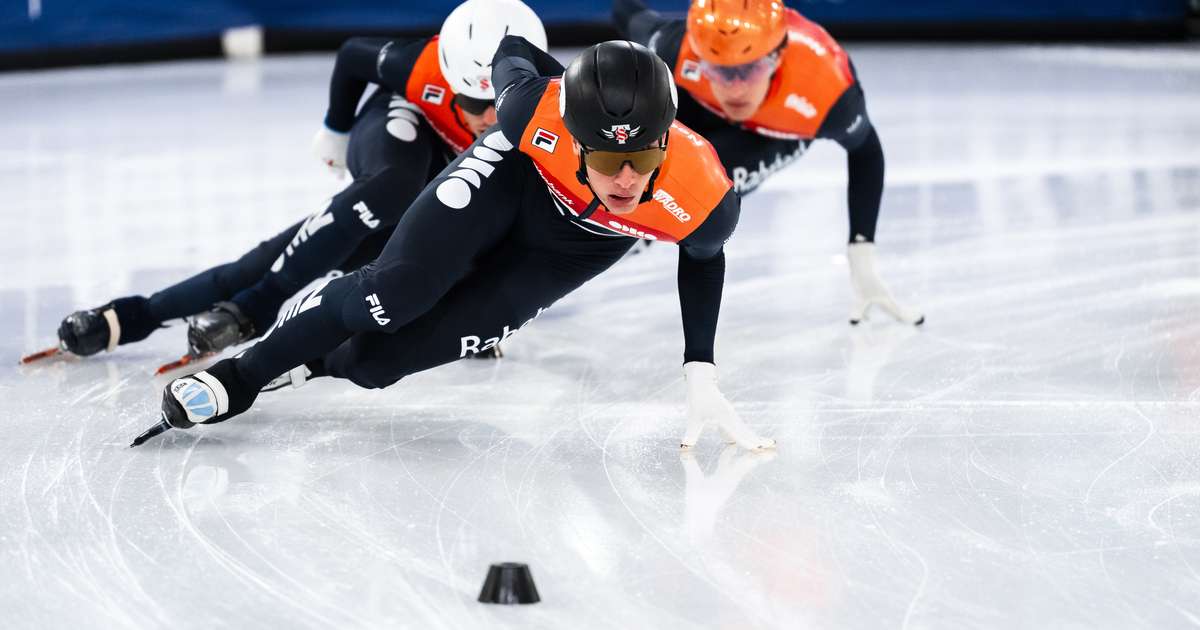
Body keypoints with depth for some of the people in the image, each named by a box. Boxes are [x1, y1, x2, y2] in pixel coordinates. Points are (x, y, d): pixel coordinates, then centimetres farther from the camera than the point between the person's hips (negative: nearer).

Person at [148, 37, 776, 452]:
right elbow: (512, 51, -14)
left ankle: (315, 362, 23)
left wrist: (700, 373, -12)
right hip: (514, 174, 0)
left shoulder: (705, 198, -39)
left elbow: (703, 258, -12)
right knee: (394, 294, -21)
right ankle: (246, 373, 1)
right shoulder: (536, 109, -40)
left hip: (574, 245, 1)